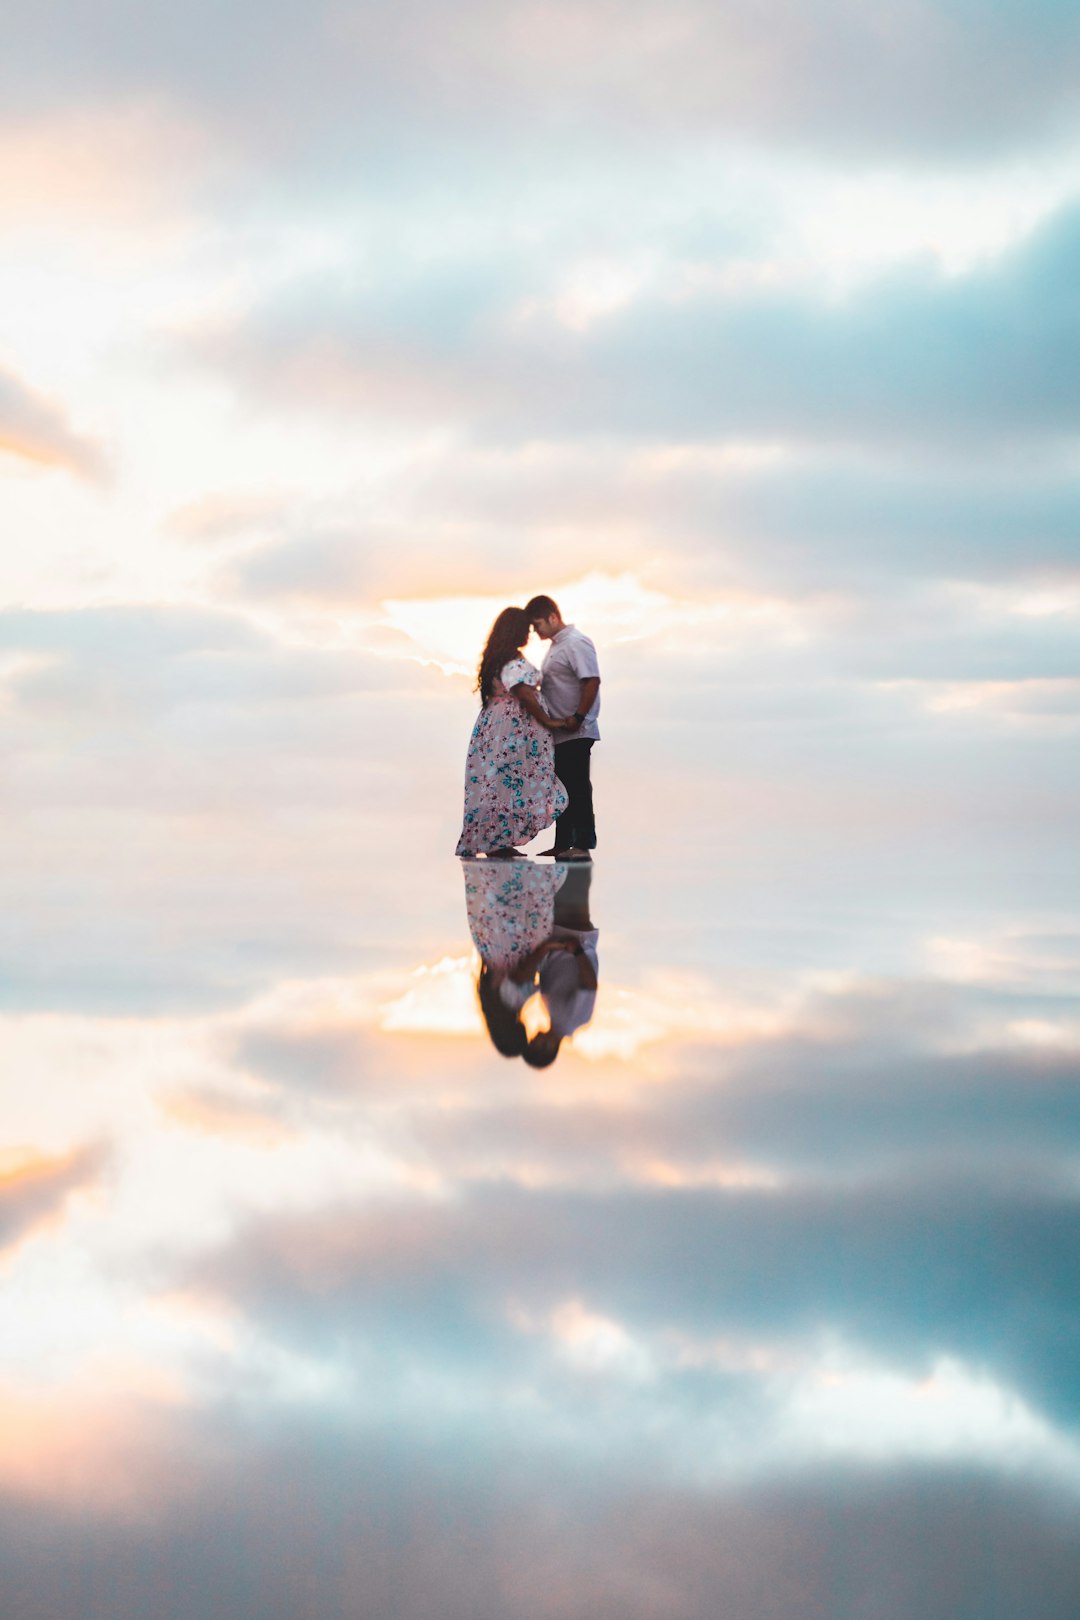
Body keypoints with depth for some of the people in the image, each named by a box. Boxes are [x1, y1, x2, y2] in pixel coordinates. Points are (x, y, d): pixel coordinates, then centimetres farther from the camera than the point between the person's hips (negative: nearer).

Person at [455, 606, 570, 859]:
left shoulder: (495, 658, 14)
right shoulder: (514, 662, -15)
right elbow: (525, 695, -23)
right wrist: (548, 722, -14)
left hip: (495, 725, 10)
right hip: (513, 729, -10)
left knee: (497, 782, 10)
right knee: (509, 781, -6)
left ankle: (497, 843, 12)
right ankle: (497, 844, -5)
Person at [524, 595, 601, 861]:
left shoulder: (576, 643, -12)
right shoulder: (555, 646, 17)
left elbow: (592, 681, -20)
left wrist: (578, 718, -22)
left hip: (575, 732, -9)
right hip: (559, 732, 9)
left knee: (577, 788, -7)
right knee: (561, 787, 11)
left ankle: (583, 845, -4)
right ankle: (562, 844, 16)